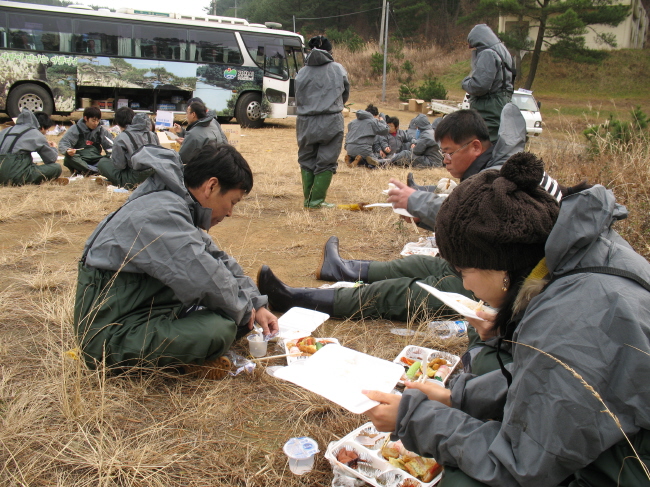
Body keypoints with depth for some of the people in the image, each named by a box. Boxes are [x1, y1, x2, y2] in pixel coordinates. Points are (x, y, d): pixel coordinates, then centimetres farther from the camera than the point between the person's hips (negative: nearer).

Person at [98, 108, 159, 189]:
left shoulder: (121, 138, -10)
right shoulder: (152, 134, 5)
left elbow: (119, 165, -10)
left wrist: (112, 157, 12)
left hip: (135, 180, -6)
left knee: (102, 162, 10)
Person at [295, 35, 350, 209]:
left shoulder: (302, 72, 0)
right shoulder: (338, 70, 0)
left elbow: (298, 99, 4)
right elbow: (345, 95, 12)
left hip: (306, 122, 2)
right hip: (331, 122, -1)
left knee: (306, 161, 14)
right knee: (326, 162, 6)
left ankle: (308, 199, 15)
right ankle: (317, 200, 4)